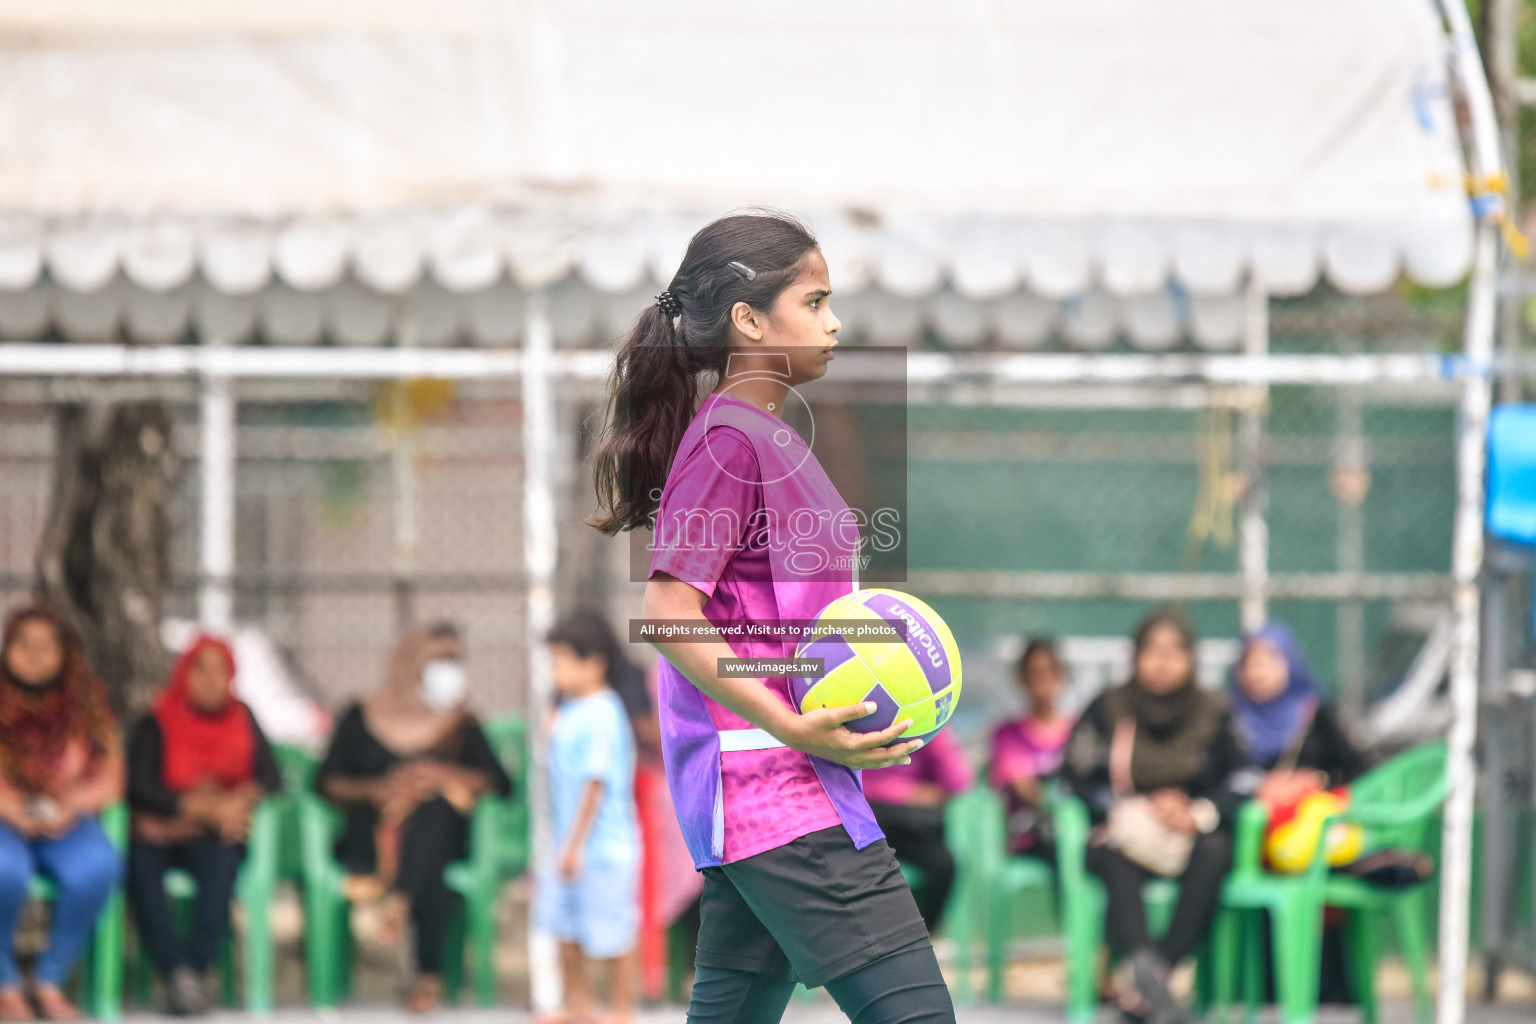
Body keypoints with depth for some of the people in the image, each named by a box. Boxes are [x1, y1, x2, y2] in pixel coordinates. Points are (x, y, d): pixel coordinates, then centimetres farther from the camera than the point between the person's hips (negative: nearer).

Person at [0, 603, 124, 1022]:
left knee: (98, 867, -33)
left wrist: (71, 806, -14)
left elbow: (109, 778, 6)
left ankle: (50, 981, -15)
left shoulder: (86, 701, 8)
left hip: (66, 821, 2)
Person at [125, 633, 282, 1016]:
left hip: (214, 835, 1)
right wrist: (205, 807, -18)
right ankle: (177, 973, -41)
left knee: (221, 860, -35)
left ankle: (195, 968, -37)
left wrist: (240, 800, -19)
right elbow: (140, 788, -10)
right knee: (140, 861, -36)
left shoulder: (241, 720, 12)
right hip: (160, 832, -1)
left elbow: (270, 779, 4)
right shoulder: (156, 725, 2)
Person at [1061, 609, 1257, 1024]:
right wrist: (1135, 810, -12)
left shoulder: (1213, 713, 6)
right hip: (1122, 830, -1)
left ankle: (1142, 979, -42)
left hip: (1191, 832, 1)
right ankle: (1144, 963, -64)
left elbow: (1243, 782, 2)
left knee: (1214, 852, -34)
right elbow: (1076, 779, 0)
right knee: (1116, 859, -37)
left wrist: (1198, 814, -16)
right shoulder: (1108, 709, 3)